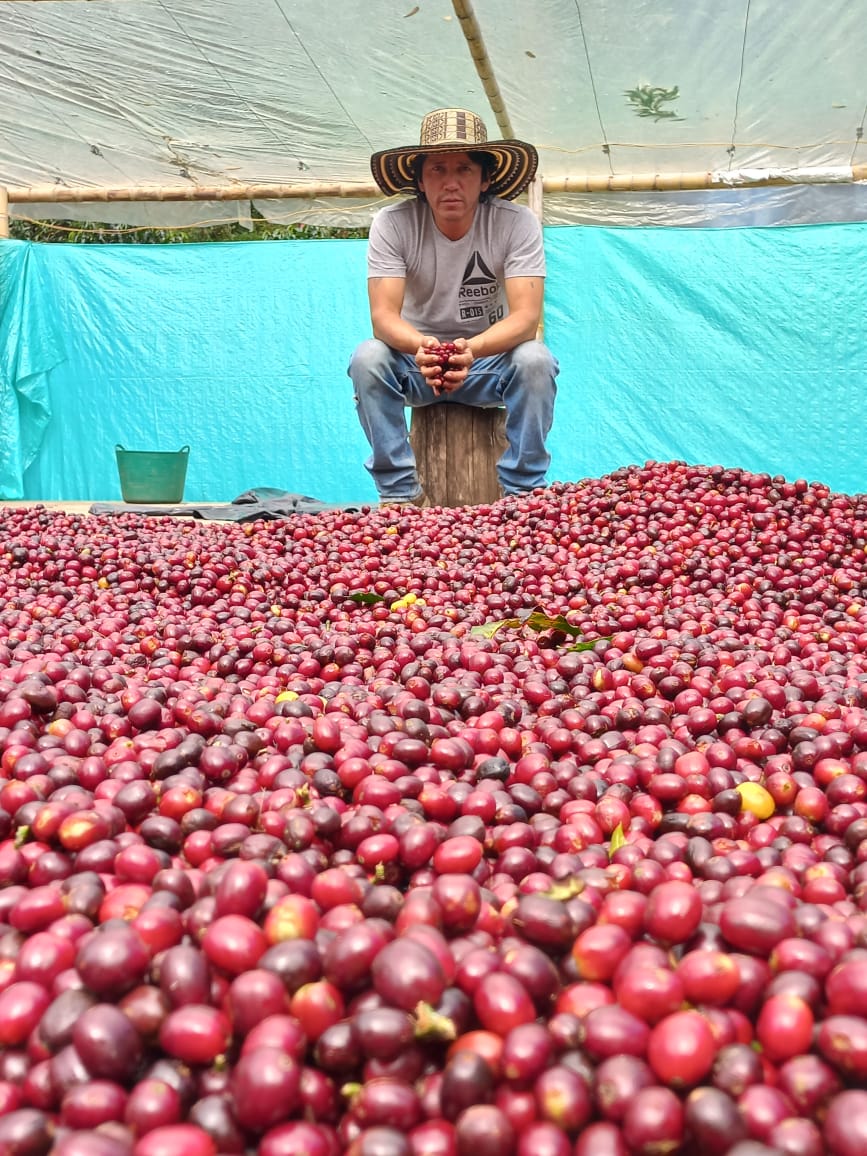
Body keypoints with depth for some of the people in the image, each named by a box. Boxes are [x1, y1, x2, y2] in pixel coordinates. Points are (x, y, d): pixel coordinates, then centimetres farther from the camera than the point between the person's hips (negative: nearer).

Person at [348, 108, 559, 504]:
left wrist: (472, 348, -45)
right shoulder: (392, 223, -14)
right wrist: (420, 347, -45)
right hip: (418, 359, 1)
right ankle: (399, 492, -19)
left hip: (491, 357, 0)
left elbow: (526, 315, -24)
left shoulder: (517, 222, -15)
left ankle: (521, 492, -17)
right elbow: (383, 314, -22)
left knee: (535, 361, -31)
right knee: (367, 359, -29)